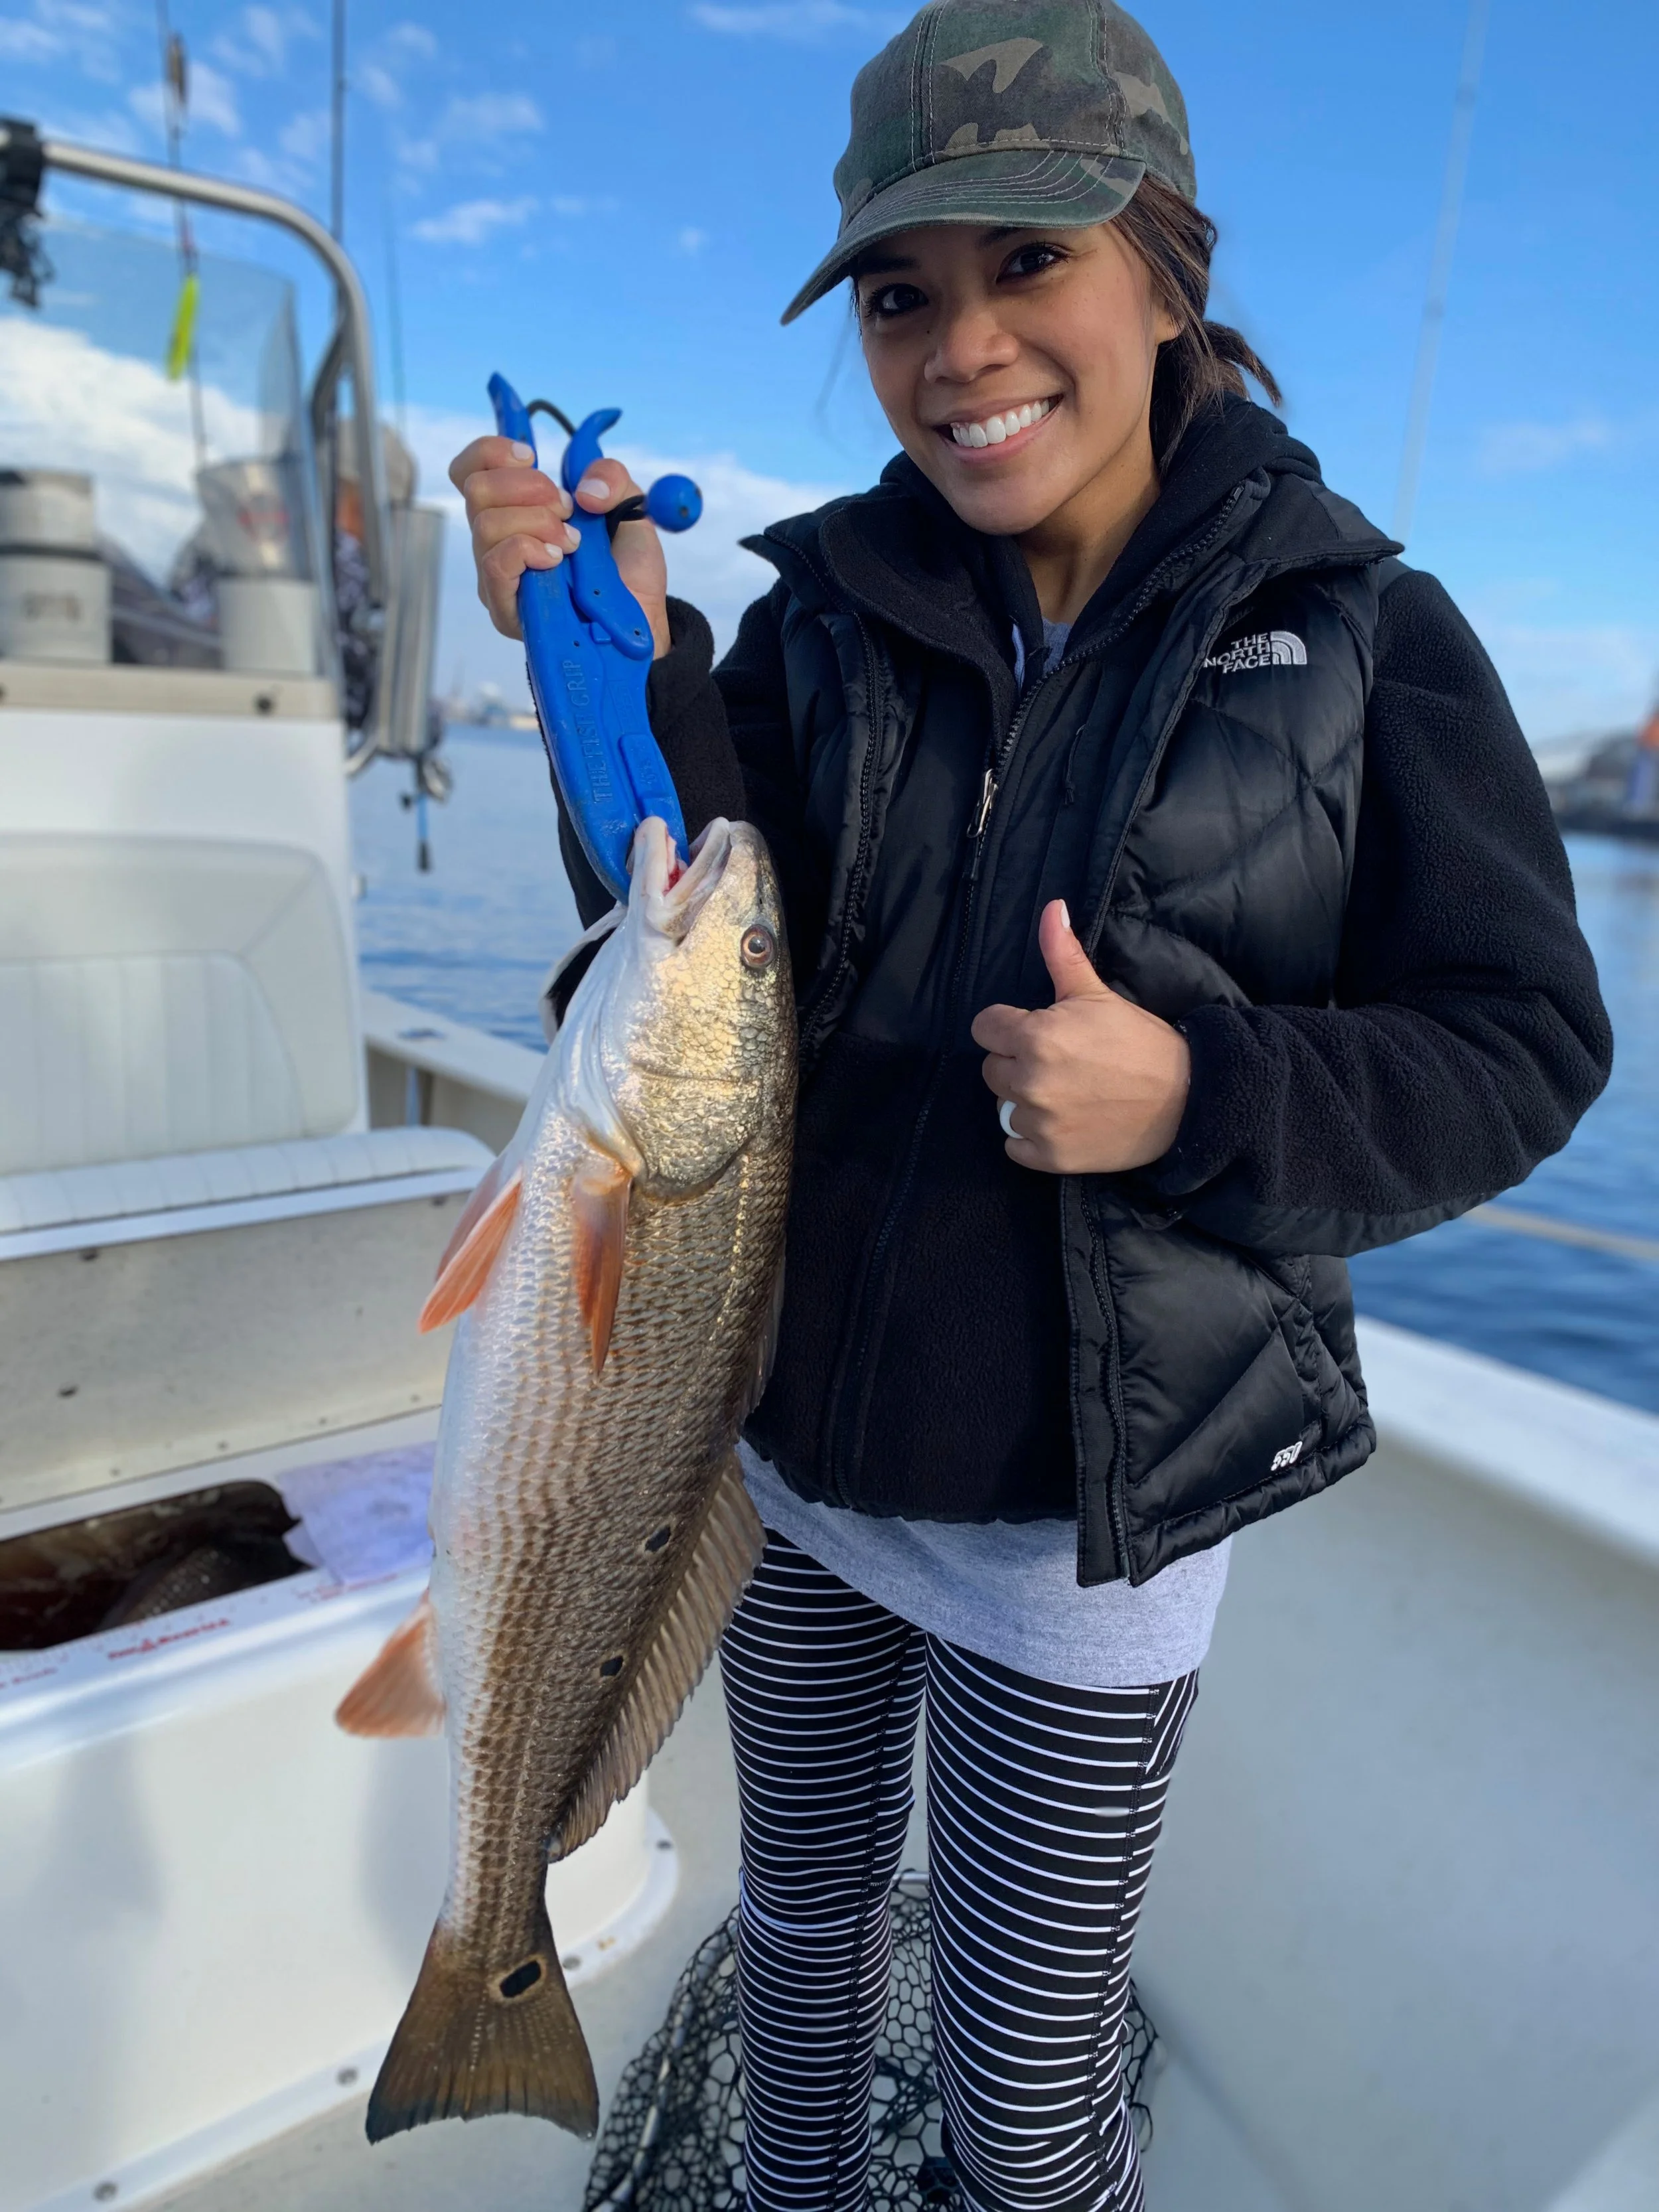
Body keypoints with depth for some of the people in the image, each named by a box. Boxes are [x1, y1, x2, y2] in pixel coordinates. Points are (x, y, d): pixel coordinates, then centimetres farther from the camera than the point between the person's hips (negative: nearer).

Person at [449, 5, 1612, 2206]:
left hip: (1086, 1507, -3)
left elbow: (1522, 1045, -8)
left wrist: (1201, 1097, -25)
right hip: (793, 1445, 4)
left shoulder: (1357, 634, -9)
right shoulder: (830, 611, -2)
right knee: (806, 1908, 28)